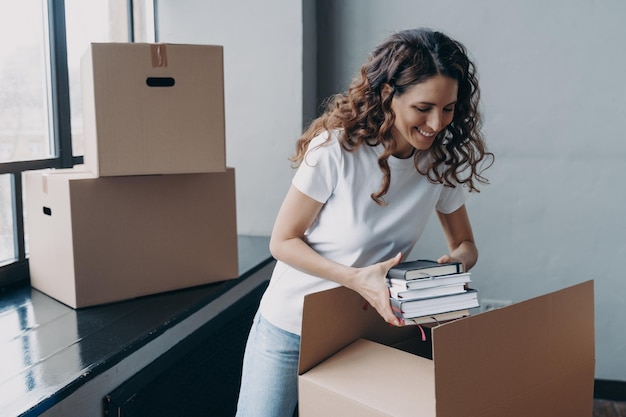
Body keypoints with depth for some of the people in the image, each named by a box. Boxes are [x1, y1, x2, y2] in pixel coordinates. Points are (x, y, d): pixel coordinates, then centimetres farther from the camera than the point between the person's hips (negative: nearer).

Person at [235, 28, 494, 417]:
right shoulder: (336, 149, -23)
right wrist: (356, 278, -29)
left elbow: (465, 245, 3)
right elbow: (283, 242, -16)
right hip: (290, 326, -3)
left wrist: (455, 263, -21)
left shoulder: (442, 163, -10)